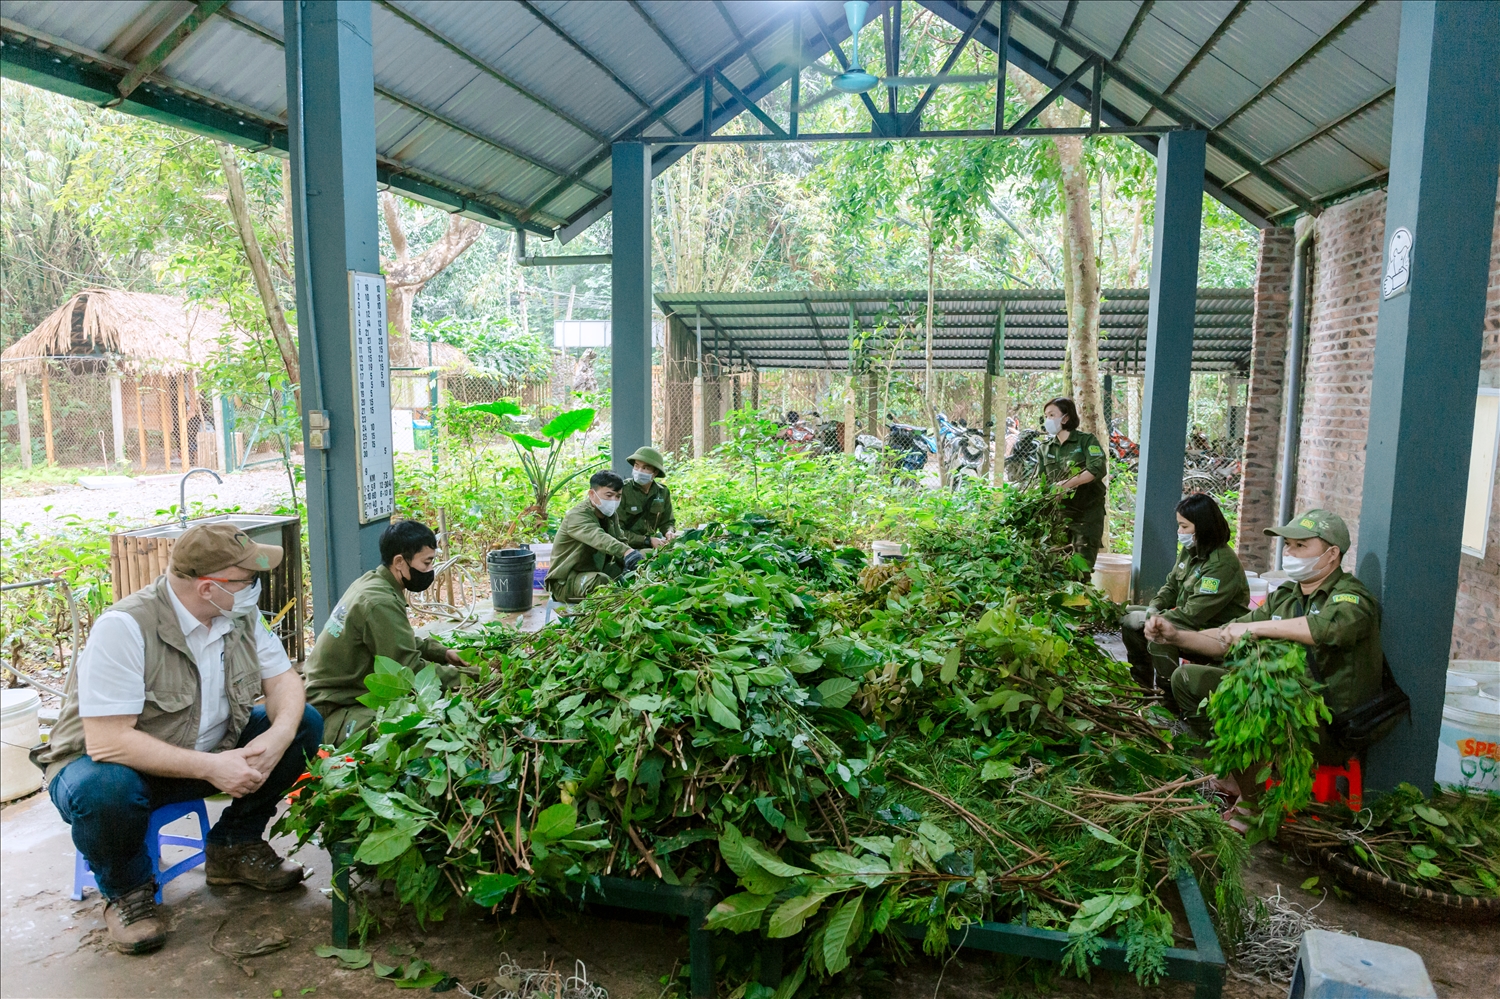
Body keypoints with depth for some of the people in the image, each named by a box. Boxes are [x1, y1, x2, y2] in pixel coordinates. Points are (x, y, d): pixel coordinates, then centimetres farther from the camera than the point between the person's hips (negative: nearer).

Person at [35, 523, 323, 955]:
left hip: (207, 749, 6)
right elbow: (107, 741, -32)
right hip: (104, 763, -5)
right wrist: (211, 766, -35)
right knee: (105, 791, -39)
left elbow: (283, 679, -4)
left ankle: (233, 846, 8)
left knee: (305, 723, -11)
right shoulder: (124, 627, -29)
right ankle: (126, 888, -5)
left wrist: (278, 735, -26)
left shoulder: (241, 615, -9)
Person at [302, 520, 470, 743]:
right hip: (333, 712, -11)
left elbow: (402, 641, 20)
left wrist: (442, 652, 9)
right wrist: (461, 677, -12)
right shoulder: (380, 603, -24)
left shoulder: (371, 581, 7)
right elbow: (411, 670, -21)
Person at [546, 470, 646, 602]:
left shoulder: (610, 515, 7)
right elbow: (598, 538, -43)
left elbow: (620, 541, 9)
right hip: (566, 580, -8)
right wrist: (626, 552, -61)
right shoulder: (576, 516, -23)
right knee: (602, 581, -36)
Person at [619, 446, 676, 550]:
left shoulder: (662, 492, 2)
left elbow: (667, 522, 16)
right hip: (627, 547, -6)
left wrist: (669, 532, -8)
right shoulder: (622, 490, -13)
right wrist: (647, 540, -20)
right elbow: (617, 530, -14)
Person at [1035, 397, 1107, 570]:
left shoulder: (1087, 441, -2)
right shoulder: (1044, 448, 12)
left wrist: (1066, 484, -24)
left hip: (1087, 511, -4)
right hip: (1058, 511, 4)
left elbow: (1098, 469, -17)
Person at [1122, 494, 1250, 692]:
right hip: (1186, 621, 10)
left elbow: (1193, 614, -28)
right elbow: (1171, 585, 13)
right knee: (1130, 618, 8)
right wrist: (1153, 608, -7)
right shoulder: (1189, 550, 2)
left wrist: (1149, 618, -21)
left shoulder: (1222, 564, -25)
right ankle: (1144, 685, 15)